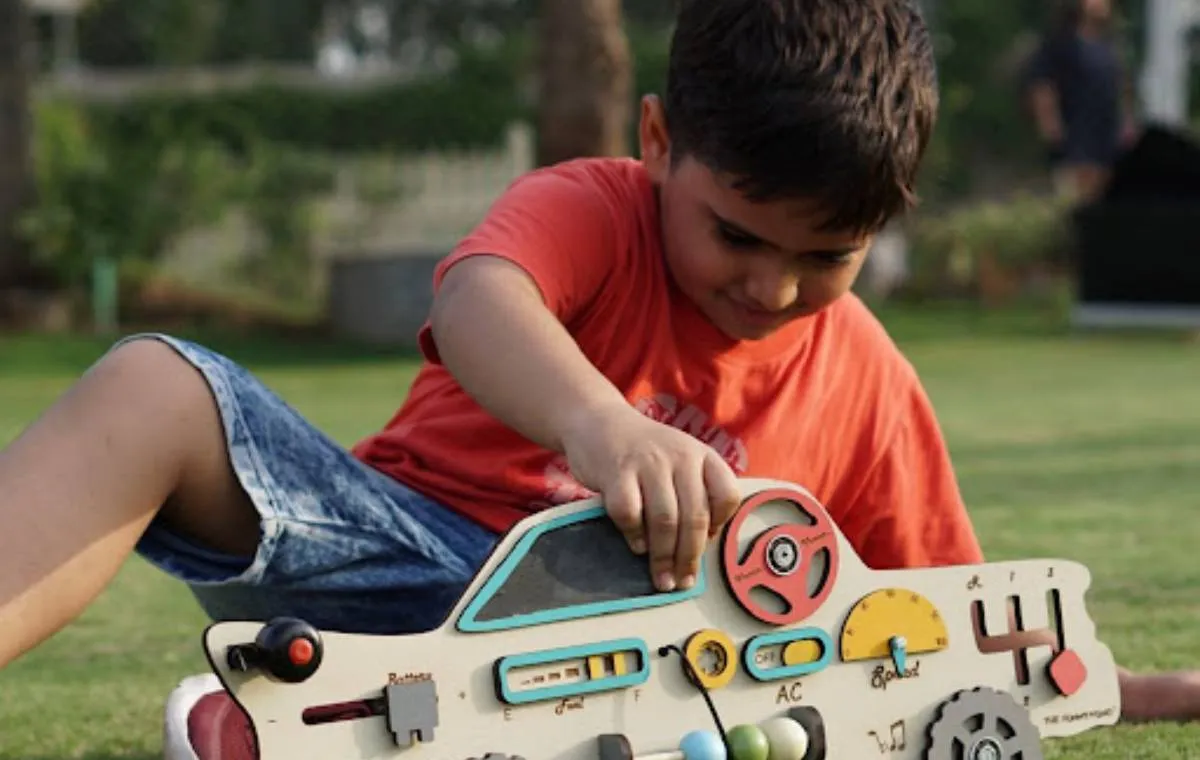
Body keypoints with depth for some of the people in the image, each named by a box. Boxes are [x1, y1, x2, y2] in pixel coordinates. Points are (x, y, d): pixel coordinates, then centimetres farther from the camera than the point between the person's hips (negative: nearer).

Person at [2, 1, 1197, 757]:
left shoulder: (868, 384, 8)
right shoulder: (590, 213, -3)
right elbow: (477, 297, -29)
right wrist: (598, 422, -51)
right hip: (415, 551, -2)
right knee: (158, 392, -27)